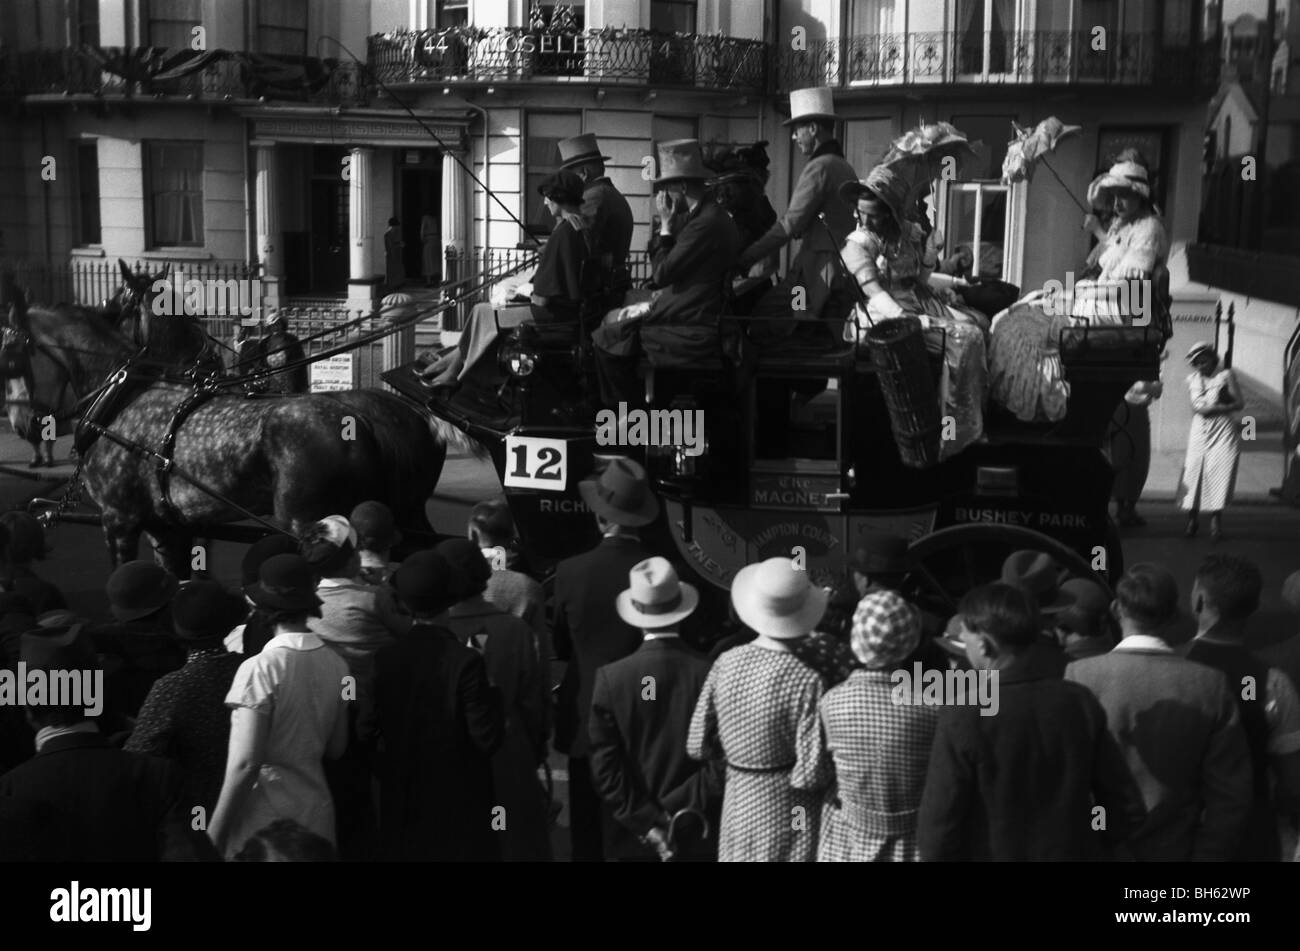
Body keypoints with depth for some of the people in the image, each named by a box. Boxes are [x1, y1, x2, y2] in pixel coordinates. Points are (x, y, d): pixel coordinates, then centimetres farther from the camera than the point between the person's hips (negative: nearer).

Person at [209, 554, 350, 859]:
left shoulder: (260, 670, -17)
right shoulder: (336, 665, 0)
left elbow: (245, 764, -19)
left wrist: (213, 838, -12)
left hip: (265, 818, -5)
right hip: (316, 810, 5)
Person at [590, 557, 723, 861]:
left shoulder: (610, 678, -12)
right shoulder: (710, 674, -13)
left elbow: (604, 768, -12)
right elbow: (723, 761, -12)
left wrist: (645, 822, -8)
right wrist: (676, 809, -7)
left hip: (634, 836, 0)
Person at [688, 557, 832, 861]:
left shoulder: (726, 663, -8)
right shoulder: (806, 680, -21)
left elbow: (697, 747, -1)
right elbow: (810, 775, -20)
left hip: (738, 804, 4)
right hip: (790, 811, -4)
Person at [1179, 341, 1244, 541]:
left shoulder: (1226, 375, 0)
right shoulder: (1192, 379, 11)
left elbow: (1240, 403, -4)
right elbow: (1197, 406, 6)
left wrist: (1210, 408, -13)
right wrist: (1223, 407, -8)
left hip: (1224, 429, -3)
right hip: (1201, 430, 3)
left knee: (1220, 471, -7)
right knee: (1194, 471, -3)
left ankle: (1216, 519, -1)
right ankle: (1192, 518, 5)